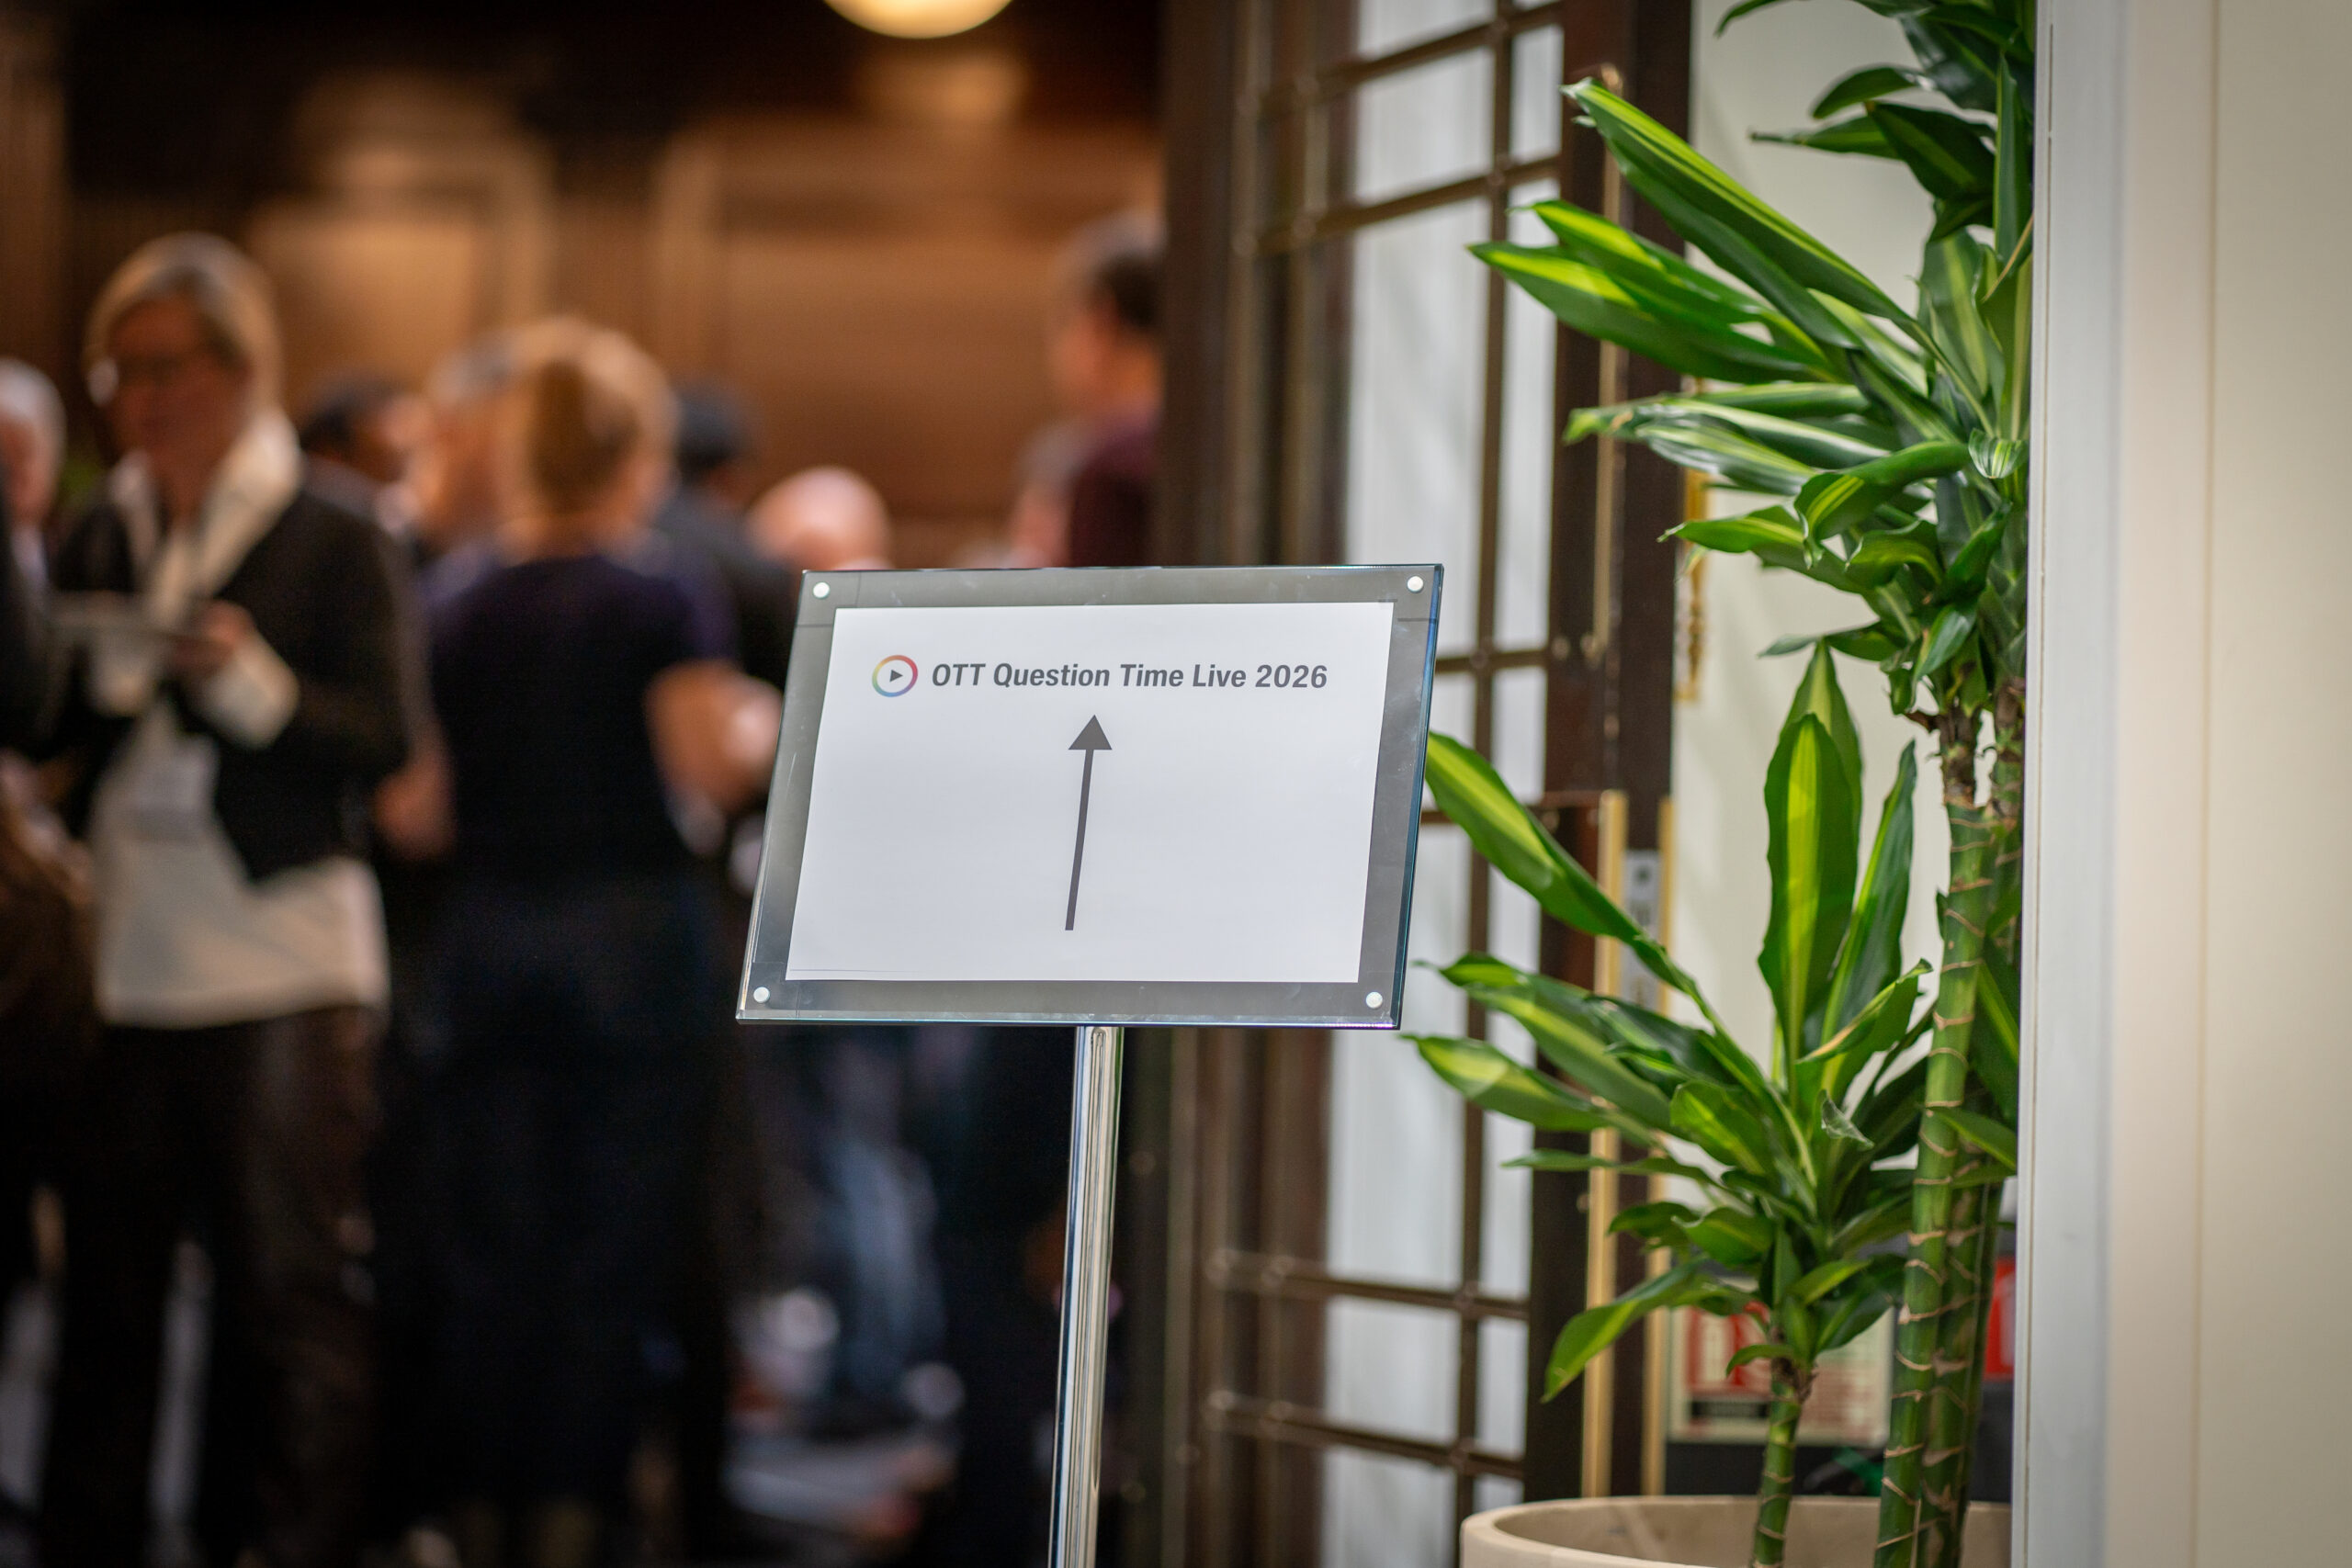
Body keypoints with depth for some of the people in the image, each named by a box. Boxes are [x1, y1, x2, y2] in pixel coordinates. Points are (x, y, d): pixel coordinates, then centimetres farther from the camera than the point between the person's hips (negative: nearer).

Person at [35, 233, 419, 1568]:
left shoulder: (337, 543, -2)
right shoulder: (101, 539, 13)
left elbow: (387, 741, -9)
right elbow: (41, 721, 9)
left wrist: (250, 680, -22)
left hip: (283, 969, -5)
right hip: (126, 963, 5)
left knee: (295, 1287, -2)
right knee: (106, 1274, 8)